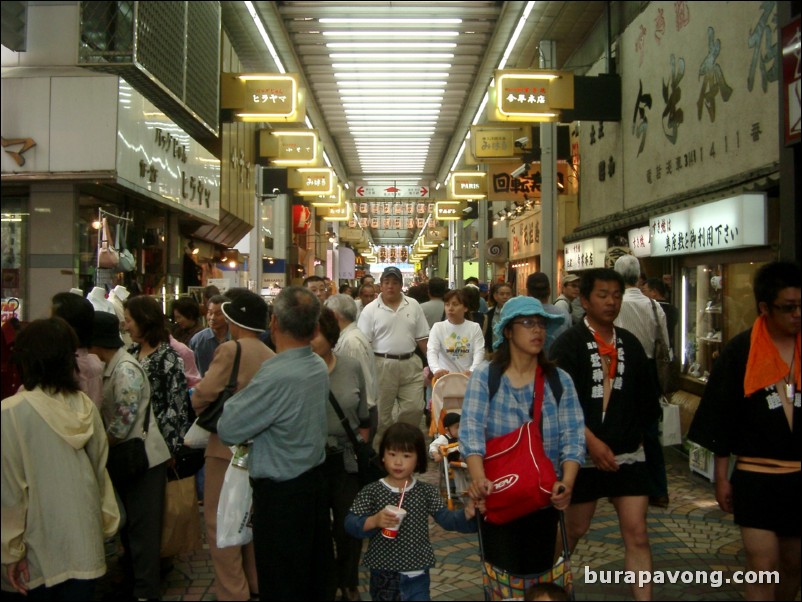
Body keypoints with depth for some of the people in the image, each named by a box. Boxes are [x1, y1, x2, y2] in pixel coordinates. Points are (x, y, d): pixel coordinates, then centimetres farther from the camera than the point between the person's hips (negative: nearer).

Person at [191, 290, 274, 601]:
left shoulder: (230, 349, -17)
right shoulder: (271, 355, 1)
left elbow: (203, 395, -22)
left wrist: (199, 407, -1)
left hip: (228, 447, -7)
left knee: (220, 522, 4)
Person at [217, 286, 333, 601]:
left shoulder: (276, 375, -27)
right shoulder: (319, 366, -1)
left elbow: (228, 430, -20)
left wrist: (237, 396, -3)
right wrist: (249, 395, 3)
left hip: (281, 492, -8)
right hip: (316, 477, 8)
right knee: (316, 572, 22)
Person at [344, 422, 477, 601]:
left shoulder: (427, 492, 0)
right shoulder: (370, 492, -6)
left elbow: (445, 518, -2)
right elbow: (350, 524, -8)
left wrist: (466, 514, -21)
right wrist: (374, 521, -26)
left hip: (417, 575, 1)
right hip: (383, 575, -1)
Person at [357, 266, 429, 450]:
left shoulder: (413, 306, 6)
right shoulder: (370, 310, -3)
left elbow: (422, 338, 9)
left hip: (410, 364, 3)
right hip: (382, 366, -2)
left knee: (415, 408, 2)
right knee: (382, 410, 6)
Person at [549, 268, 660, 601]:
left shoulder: (630, 343, 8)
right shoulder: (568, 344, -9)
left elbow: (645, 399, 15)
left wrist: (636, 435, 11)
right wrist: (592, 442, -23)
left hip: (629, 454, 4)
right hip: (584, 454, -4)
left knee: (637, 533, 0)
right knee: (574, 528, 12)